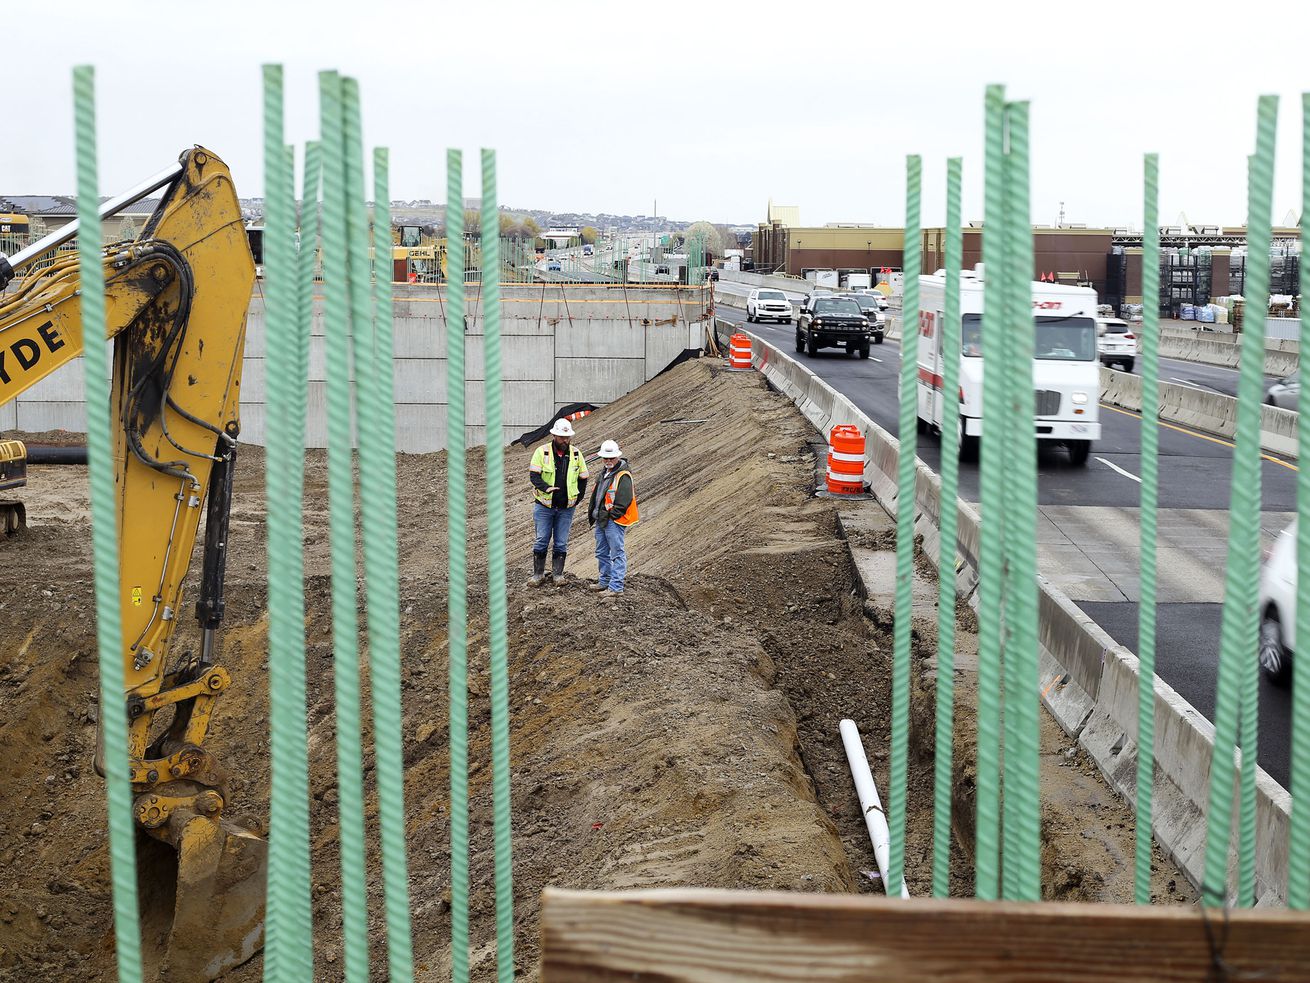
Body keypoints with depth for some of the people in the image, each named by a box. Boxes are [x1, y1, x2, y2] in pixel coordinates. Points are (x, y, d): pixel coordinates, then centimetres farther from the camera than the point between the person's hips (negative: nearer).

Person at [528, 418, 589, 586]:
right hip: (544, 506, -2)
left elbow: (582, 478, 11)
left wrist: (577, 498, 6)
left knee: (561, 543, 6)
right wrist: (546, 488, -28)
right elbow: (533, 475, -11)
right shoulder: (542, 452, -7)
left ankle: (558, 573, 17)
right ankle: (538, 574, 13)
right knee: (541, 541, 4)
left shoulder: (576, 454, 2)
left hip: (566, 507, 2)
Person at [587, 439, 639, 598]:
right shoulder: (605, 473, 15)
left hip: (615, 521, -10)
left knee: (617, 553, -6)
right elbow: (596, 495, 24)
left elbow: (624, 501, -22)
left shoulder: (623, 476, -16)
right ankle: (605, 581, 31)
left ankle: (616, 587, -7)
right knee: (602, 553, 19)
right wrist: (593, 513, 16)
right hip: (602, 520, 10)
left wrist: (611, 516, -16)